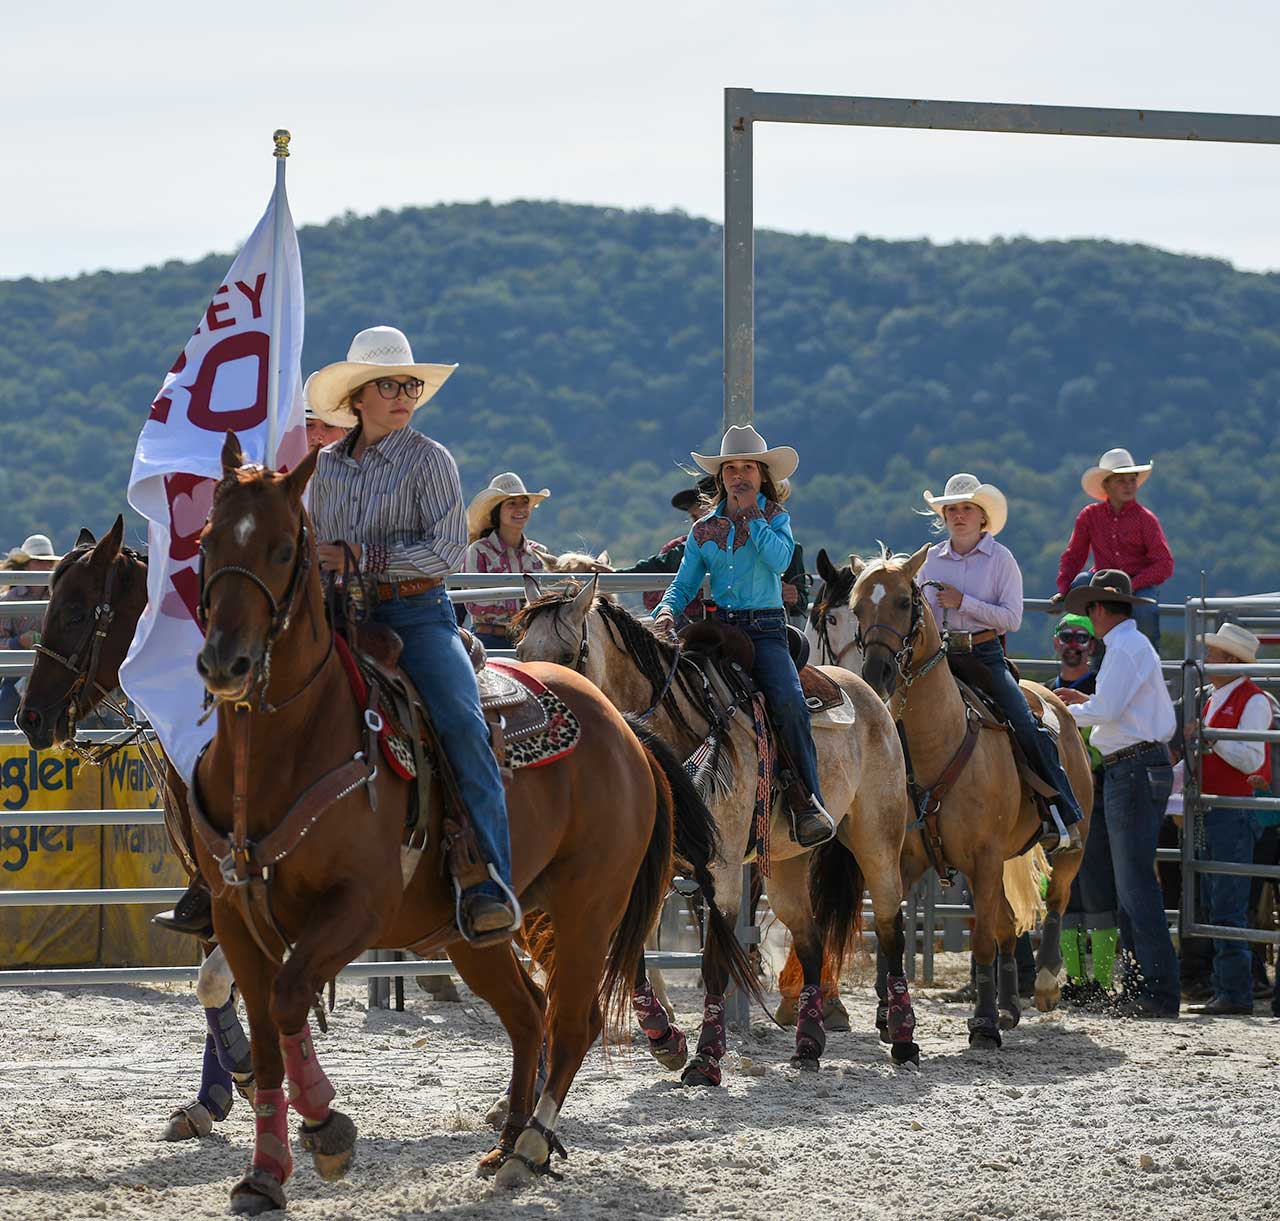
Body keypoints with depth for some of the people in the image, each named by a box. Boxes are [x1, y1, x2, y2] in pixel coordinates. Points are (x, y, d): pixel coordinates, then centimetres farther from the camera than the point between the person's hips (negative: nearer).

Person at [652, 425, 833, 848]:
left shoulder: (774, 517, 7)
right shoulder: (704, 529, 14)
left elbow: (780, 560, -12)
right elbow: (684, 583, 13)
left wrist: (752, 516, -9)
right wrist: (667, 609, -8)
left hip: (765, 628, -3)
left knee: (789, 702, -28)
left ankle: (808, 805, -24)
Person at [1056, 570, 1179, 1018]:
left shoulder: (1124, 649, -12)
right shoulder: (1140, 646, 20)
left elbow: (1105, 712, -20)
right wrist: (1086, 700, 24)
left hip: (1133, 768, -11)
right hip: (1147, 764, 11)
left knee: (1136, 883, -11)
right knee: (1131, 883, 14)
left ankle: (1160, 991, -13)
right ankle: (1140, 985, 17)